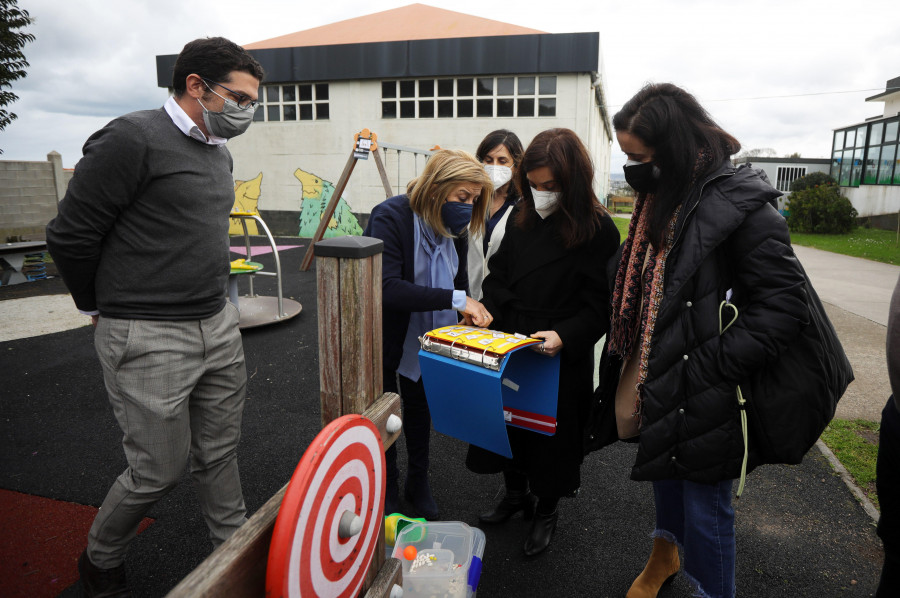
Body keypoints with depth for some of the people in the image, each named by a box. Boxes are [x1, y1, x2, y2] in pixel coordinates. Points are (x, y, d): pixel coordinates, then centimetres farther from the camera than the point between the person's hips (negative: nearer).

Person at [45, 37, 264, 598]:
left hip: (220, 327, 7)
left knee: (221, 454, 15)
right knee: (161, 470, 6)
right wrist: (103, 307, 4)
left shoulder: (219, 153, 12)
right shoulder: (132, 139, -13)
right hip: (149, 340, -7)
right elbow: (69, 235, -9)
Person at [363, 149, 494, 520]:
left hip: (424, 339, 6)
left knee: (420, 410, 21)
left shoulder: (453, 227, -6)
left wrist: (469, 312, -16)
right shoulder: (390, 217, -27)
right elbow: (387, 288, -38)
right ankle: (387, 492, 36)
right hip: (384, 339, -5)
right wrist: (455, 299, -40)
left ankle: (418, 483, 44)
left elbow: (457, 282, 5)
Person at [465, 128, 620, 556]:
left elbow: (598, 307, -14)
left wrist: (564, 336, -30)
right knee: (508, 421, 18)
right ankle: (516, 494, 46)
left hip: (561, 357, -5)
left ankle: (546, 512, 39)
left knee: (552, 433, 12)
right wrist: (485, 309, -7)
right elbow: (498, 275, 10)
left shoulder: (598, 230, -14)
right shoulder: (521, 216, 1)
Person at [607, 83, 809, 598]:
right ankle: (666, 555, 50)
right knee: (666, 481, 25)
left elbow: (783, 305, -20)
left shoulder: (739, 202, -17)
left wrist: (707, 369, -23)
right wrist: (632, 372, 10)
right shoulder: (662, 199, 8)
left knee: (705, 510, 8)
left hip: (703, 400, -7)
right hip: (658, 384, 8)